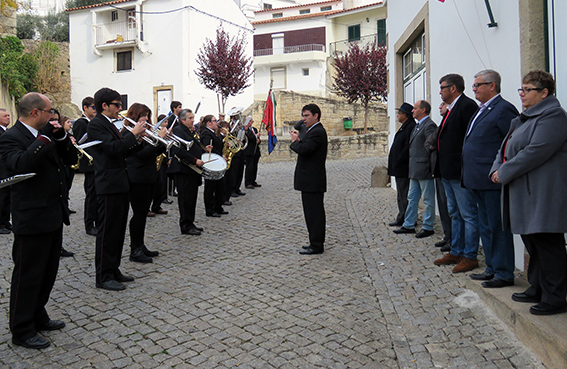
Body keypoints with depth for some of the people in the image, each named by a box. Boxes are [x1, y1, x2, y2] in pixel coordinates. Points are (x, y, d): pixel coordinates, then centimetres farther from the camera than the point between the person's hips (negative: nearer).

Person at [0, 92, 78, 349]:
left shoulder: (47, 135, 12)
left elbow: (71, 159, 12)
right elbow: (21, 164, -31)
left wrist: (61, 135, -3)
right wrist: (44, 137, -24)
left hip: (54, 215, 9)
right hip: (32, 219, -9)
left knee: (48, 271, 18)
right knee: (28, 275, 2)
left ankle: (38, 317, 35)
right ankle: (22, 331, 16)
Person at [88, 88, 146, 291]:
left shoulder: (109, 124, 18)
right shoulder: (96, 124, -11)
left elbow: (121, 149, 18)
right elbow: (113, 148, -23)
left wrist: (135, 136, 6)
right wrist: (133, 133, -16)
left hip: (120, 184, 10)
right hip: (109, 185, -10)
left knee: (118, 230, 14)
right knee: (107, 231, -3)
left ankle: (113, 270, 25)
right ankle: (103, 276, 6)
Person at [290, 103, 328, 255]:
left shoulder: (317, 132, -17)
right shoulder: (314, 130, 17)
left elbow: (303, 149, -27)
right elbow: (306, 148, 16)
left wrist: (295, 141, -9)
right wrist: (298, 140, 1)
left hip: (313, 181, -11)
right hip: (311, 180, 11)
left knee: (314, 212, -5)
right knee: (313, 212, 16)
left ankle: (316, 245, 3)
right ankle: (316, 242, 26)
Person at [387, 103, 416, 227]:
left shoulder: (411, 127, -15)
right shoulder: (405, 127, 18)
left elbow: (408, 147, -22)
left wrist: (398, 161, -18)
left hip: (404, 168, -11)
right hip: (399, 168, 11)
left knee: (404, 195, -6)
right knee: (401, 194, 14)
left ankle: (405, 220, 0)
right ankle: (401, 218, 21)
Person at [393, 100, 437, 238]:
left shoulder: (429, 125, -13)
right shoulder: (418, 126, 18)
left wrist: (431, 168, -18)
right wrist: (411, 167, 17)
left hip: (424, 170, -10)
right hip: (415, 170, 10)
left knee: (428, 200, 2)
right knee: (412, 198, 14)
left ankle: (428, 227, 11)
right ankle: (408, 225, 22)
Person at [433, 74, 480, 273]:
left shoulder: (467, 105, -12)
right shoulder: (451, 109, 18)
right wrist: (442, 167, 15)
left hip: (461, 172, -11)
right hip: (449, 173, 11)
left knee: (468, 215, -1)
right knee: (455, 214, 17)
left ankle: (470, 257, 7)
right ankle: (456, 252, 27)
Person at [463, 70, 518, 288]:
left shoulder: (503, 109, -11)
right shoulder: (481, 110, 18)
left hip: (493, 181, -10)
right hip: (478, 181, 10)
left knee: (498, 227, -1)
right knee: (486, 227, 16)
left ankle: (504, 274, 10)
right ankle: (492, 268, 27)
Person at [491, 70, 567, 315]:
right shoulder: (524, 118, 19)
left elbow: (536, 151, -22)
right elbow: (507, 148, 20)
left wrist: (504, 173, -16)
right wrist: (497, 169, 2)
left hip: (543, 195, -10)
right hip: (524, 194, 10)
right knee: (532, 243, 16)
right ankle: (537, 290, 28)